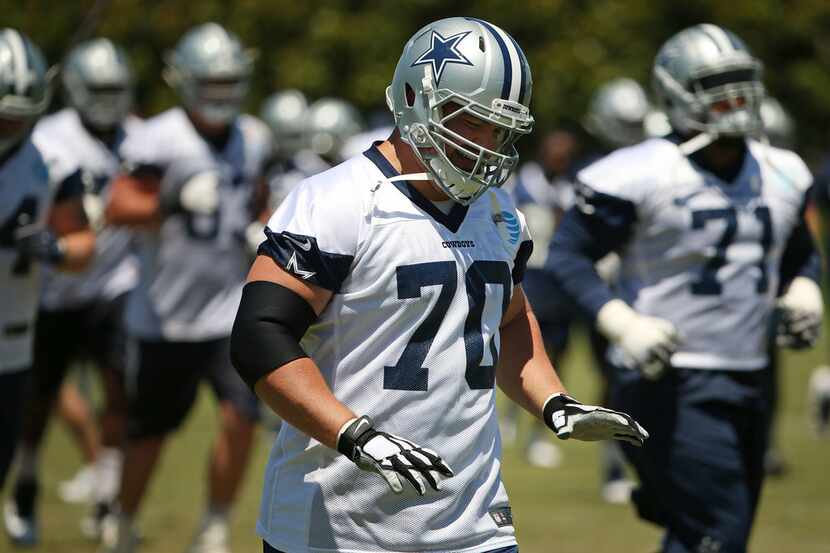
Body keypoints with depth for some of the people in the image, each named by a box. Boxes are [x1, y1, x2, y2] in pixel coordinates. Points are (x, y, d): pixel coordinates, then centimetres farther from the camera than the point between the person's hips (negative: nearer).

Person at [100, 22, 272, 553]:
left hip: (233, 307, 3)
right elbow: (119, 207, -21)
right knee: (150, 430, 9)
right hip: (168, 313, -3)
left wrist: (263, 231, 3)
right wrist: (172, 202, -35)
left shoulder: (253, 140, 6)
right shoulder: (160, 140, -12)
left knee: (241, 418, -12)